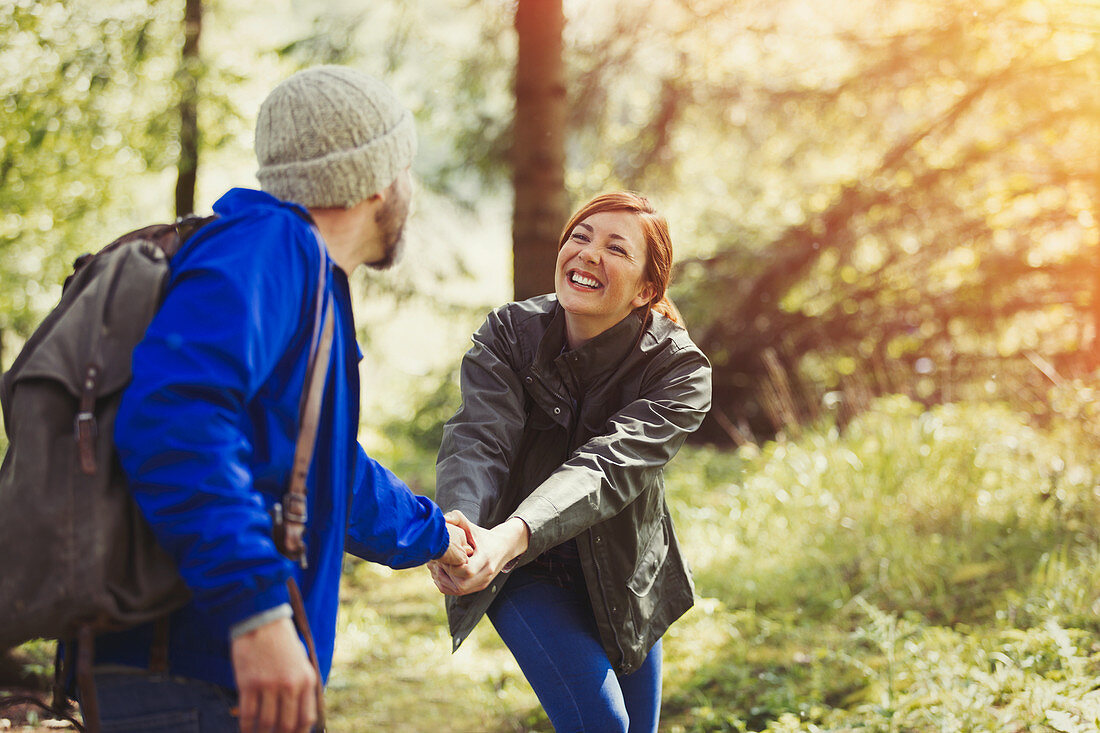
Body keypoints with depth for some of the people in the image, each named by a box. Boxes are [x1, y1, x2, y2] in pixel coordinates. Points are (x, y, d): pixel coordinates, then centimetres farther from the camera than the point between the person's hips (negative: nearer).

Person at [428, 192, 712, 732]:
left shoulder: (679, 369, -20)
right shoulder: (508, 334, -15)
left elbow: (607, 468, -36)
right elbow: (478, 440, -30)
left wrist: (511, 536, -54)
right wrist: (454, 525, -53)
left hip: (621, 577, 2)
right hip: (526, 578, -1)